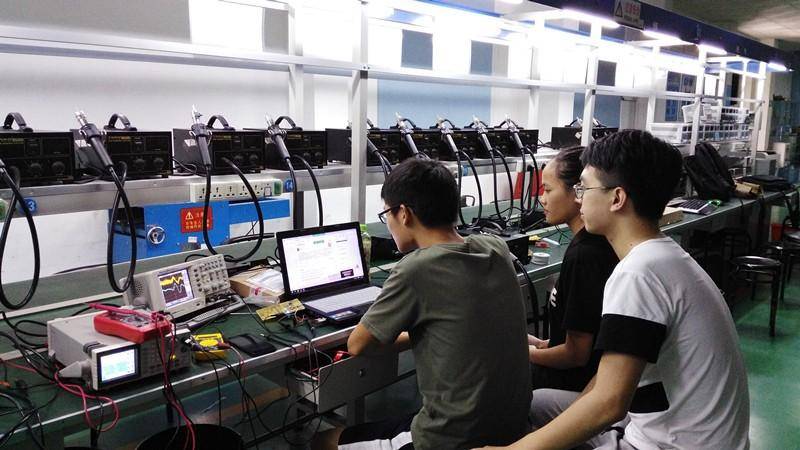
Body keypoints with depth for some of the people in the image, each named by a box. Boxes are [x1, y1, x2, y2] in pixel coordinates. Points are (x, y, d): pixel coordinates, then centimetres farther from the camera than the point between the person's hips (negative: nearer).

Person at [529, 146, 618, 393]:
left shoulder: (582, 256, -28)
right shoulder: (600, 242, 0)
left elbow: (577, 353, -23)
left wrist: (531, 353, -7)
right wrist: (544, 344, 8)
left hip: (574, 385, -8)